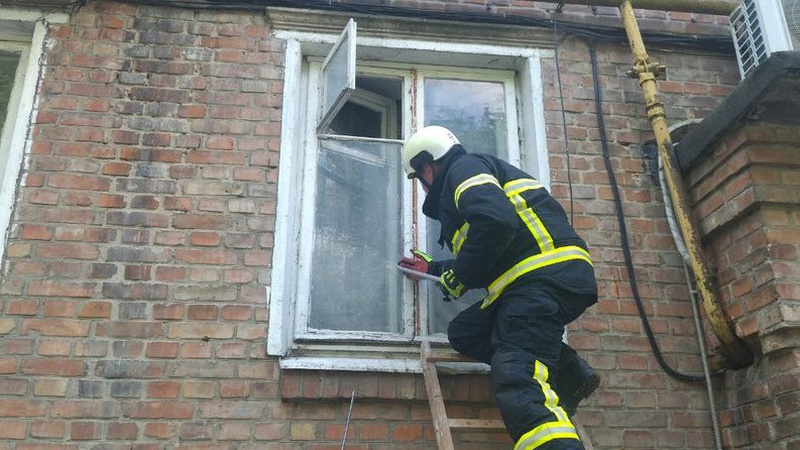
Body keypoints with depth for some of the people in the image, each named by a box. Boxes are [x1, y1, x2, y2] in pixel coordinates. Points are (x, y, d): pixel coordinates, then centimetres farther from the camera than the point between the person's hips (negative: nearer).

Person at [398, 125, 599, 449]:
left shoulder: (464, 168, 3)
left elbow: (495, 222, -18)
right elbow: (491, 262, 41)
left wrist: (457, 277, -5)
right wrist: (433, 269, 52)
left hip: (544, 276, -10)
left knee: (516, 387, -23)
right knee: (463, 332, 16)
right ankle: (565, 369, 5)